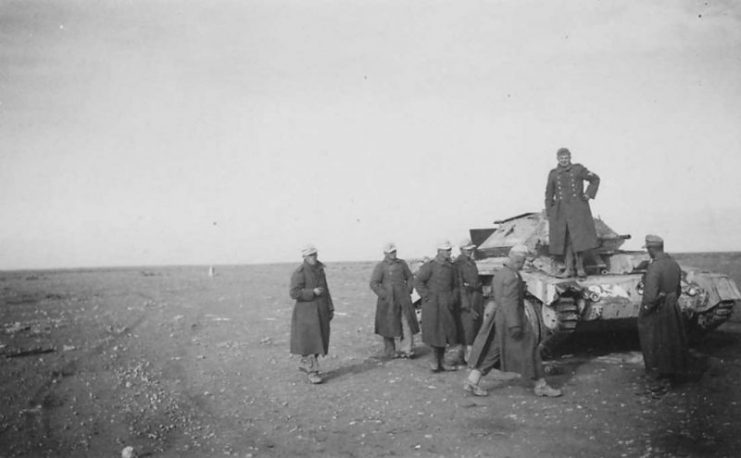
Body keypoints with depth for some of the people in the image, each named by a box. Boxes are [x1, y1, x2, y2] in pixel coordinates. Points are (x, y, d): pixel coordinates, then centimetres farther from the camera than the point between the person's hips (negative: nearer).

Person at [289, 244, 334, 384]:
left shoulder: (320, 270, 8)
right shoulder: (299, 273, -14)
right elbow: (294, 293, -20)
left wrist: (330, 309, 9)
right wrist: (313, 292, -24)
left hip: (320, 312, 7)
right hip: (306, 312, -7)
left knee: (319, 340, 12)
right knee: (308, 342, -5)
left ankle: (305, 363, 30)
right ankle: (312, 372, 1)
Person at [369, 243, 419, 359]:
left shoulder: (402, 263, 8)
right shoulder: (380, 266, -4)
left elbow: (410, 277, 18)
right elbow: (373, 284, -8)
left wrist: (408, 290, 5)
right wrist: (384, 295, -13)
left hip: (403, 299, 3)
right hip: (388, 301, -2)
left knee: (407, 323, -6)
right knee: (388, 326, 5)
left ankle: (406, 349, -1)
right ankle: (389, 352, 16)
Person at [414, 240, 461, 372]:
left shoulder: (451, 267, 9)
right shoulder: (430, 266, -10)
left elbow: (455, 285, 16)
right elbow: (418, 281, -12)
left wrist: (453, 299, 3)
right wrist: (427, 297, -13)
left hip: (447, 305, 6)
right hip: (433, 304, -6)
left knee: (445, 331, 9)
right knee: (434, 331, -4)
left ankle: (441, 362, 19)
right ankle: (435, 360, 10)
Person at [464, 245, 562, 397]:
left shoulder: (499, 274, 12)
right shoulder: (512, 277, -17)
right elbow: (510, 301, -24)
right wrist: (515, 325, -25)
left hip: (498, 316, 9)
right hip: (510, 318, -9)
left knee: (490, 352, 10)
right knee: (528, 349, 3)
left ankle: (471, 382, 6)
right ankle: (541, 385, 12)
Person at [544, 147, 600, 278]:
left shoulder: (578, 169, 3)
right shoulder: (553, 174, 8)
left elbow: (595, 179, 13)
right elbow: (549, 194, 12)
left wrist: (588, 194, 1)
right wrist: (549, 213, 7)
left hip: (577, 209, -2)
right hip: (561, 210, 2)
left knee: (579, 236, -7)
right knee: (565, 239, 2)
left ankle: (580, 267, 3)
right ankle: (569, 269, 6)